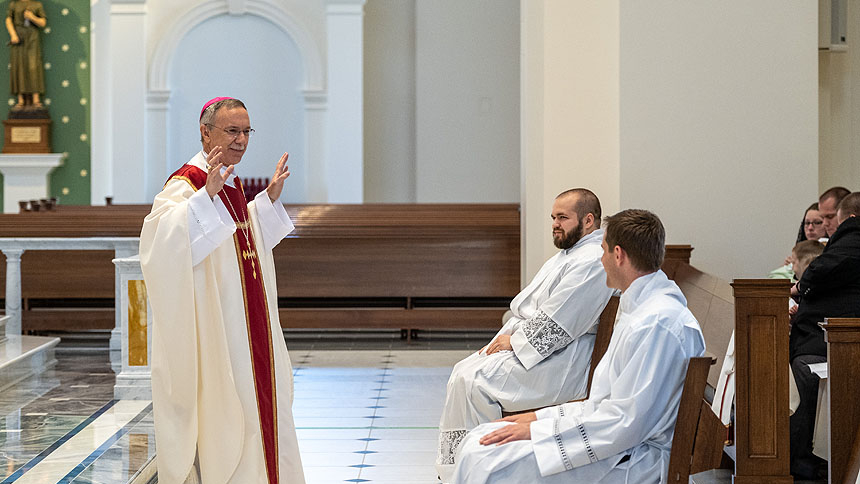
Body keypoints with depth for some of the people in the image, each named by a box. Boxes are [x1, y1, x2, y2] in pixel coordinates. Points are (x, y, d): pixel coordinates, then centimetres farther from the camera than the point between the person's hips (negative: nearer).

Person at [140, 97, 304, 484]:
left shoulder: (231, 184, 12)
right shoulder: (186, 184, -15)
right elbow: (162, 238, -34)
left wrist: (270, 198, 14)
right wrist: (207, 194, -42)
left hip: (246, 325, 9)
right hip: (212, 328, -9)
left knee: (257, 403, 14)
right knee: (220, 409, -5)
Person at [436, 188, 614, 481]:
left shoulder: (592, 262, -16)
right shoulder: (567, 254, 19)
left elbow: (555, 324, -20)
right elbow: (526, 306, 22)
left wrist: (514, 341, -10)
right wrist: (506, 335, 7)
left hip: (561, 365, -11)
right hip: (529, 346, 11)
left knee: (473, 380, -18)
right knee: (464, 371, 3)